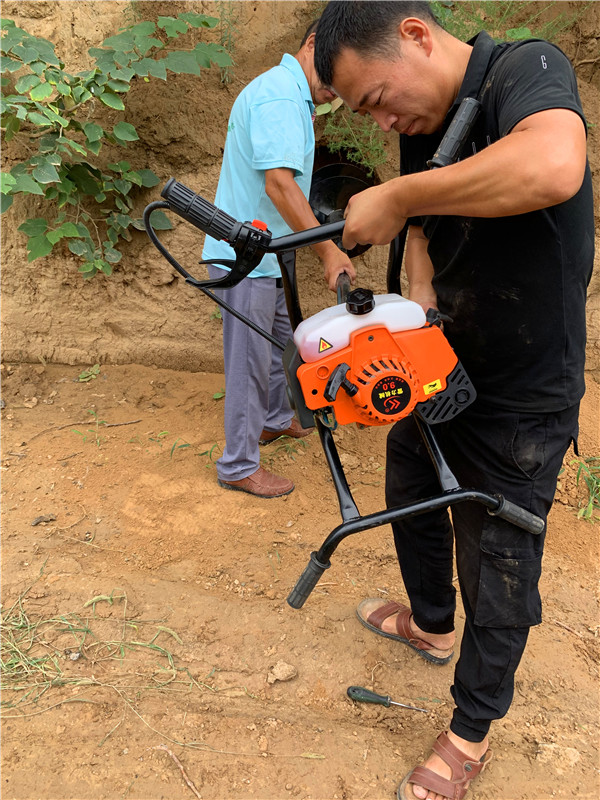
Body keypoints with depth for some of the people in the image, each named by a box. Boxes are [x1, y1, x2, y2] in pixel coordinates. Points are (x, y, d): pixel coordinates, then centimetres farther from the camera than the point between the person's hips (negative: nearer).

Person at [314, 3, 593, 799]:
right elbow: (424, 239, 5)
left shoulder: (526, 70, -22)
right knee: (411, 495, 26)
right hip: (441, 373, 8)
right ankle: (431, 623, 55)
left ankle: (472, 733, 31)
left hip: (520, 402, -8)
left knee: (497, 567, 6)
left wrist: (396, 196, -36)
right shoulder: (422, 125, 2)